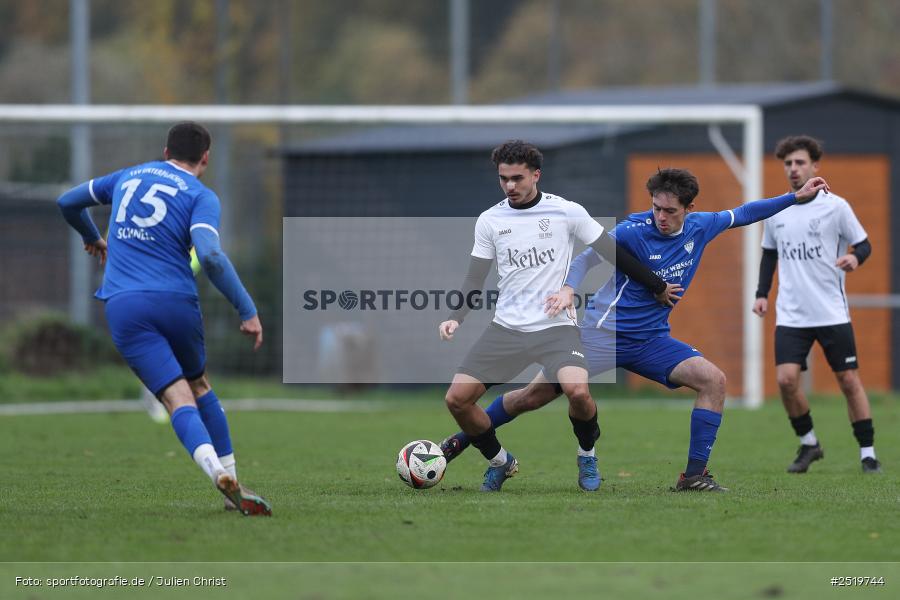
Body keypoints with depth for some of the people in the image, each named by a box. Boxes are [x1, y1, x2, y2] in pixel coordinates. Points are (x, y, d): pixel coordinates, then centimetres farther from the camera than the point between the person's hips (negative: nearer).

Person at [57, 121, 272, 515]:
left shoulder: (128, 177, 18)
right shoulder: (200, 196, 2)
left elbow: (67, 203, 30)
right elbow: (210, 256, -16)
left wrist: (92, 238, 49)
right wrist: (247, 310, -13)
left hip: (123, 306, 2)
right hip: (176, 302, -2)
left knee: (178, 399, -9)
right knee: (199, 386, 22)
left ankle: (219, 474, -33)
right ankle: (233, 487, 17)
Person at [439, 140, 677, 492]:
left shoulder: (567, 212, -3)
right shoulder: (490, 221, 4)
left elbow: (614, 255, 6)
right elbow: (474, 281, 9)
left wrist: (657, 287, 13)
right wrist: (456, 318, -8)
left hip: (556, 327, -3)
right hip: (506, 328, 3)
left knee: (577, 391, -30)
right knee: (456, 399, -10)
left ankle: (587, 455, 3)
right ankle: (499, 462, 17)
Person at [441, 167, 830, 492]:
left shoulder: (700, 228, -1)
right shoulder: (635, 230, -18)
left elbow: (743, 214, 15)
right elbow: (589, 255, -21)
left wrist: (797, 197, 13)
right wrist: (569, 289, -41)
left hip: (651, 339, 5)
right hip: (605, 332, -5)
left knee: (713, 379, -15)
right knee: (534, 397, -5)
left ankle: (694, 476, -11)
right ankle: (460, 441, 14)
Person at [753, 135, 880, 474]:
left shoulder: (835, 206, -4)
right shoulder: (775, 212, 7)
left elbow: (863, 243, 1)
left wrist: (855, 258, -22)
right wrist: (762, 294, 10)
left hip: (832, 314, -2)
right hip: (790, 316, 3)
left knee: (849, 381, 0)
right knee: (786, 379, -12)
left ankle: (867, 453, 10)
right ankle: (808, 444, 8)